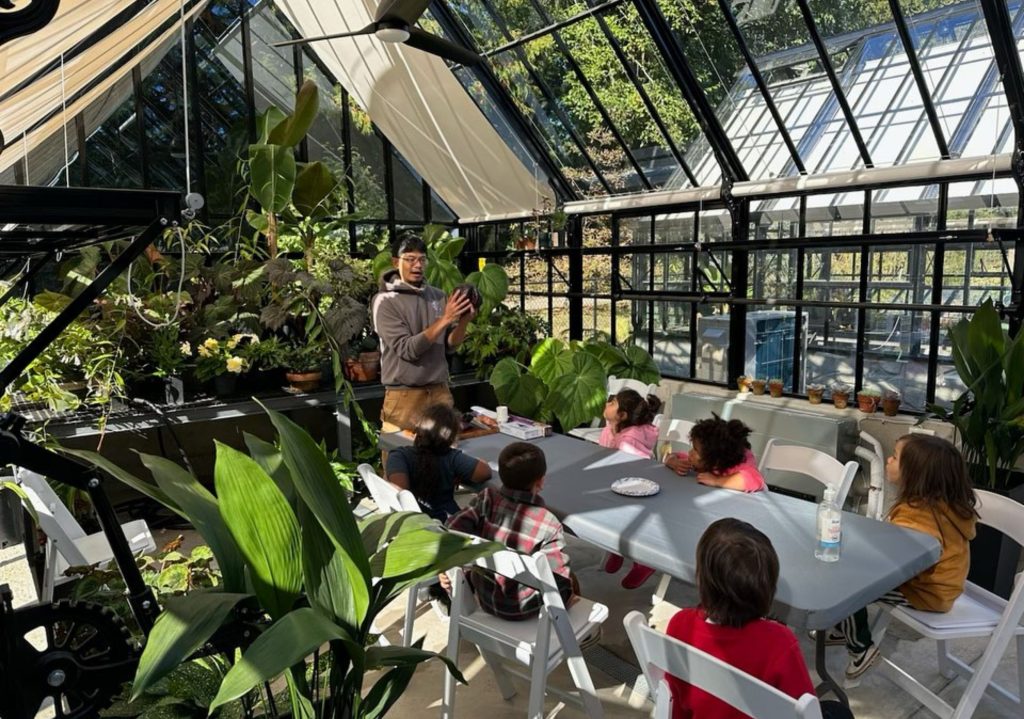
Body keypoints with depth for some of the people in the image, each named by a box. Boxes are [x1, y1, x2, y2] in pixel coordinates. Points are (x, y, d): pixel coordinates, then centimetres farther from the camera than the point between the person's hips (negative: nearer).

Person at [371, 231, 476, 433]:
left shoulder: (438, 296, 5)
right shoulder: (385, 301, -8)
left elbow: (450, 345, 6)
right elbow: (407, 349, -18)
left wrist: (463, 322, -13)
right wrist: (444, 320, -23)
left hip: (440, 391, 4)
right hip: (404, 396, -4)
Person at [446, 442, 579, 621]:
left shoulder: (487, 499, -14)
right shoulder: (548, 524, -23)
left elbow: (453, 530, -22)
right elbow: (559, 576, -21)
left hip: (483, 597, 5)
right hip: (522, 609, -4)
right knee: (570, 582, 22)